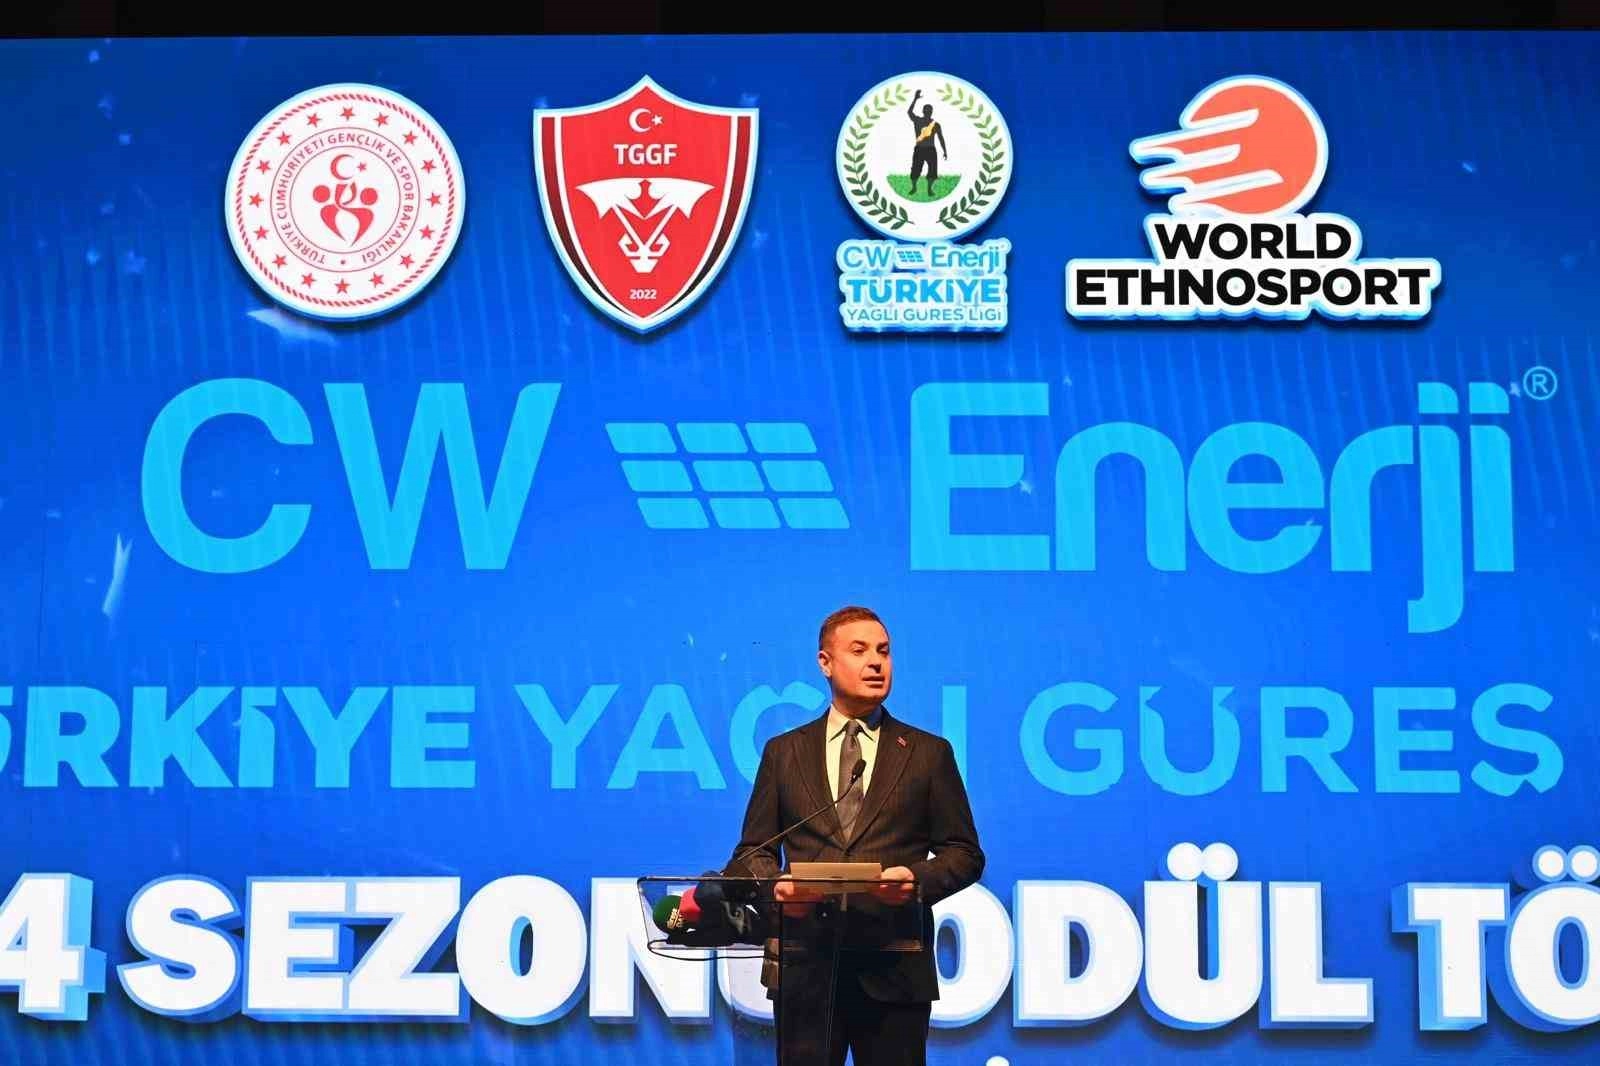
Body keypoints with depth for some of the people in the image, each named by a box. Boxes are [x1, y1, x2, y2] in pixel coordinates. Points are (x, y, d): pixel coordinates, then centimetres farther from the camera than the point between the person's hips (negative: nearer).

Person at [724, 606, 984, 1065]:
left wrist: (918, 880, -12)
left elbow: (964, 853, 8)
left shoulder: (930, 753, 9)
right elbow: (752, 850, 12)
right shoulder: (783, 751, 12)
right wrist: (775, 885, -10)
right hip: (805, 964, 1)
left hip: (894, 969, -1)